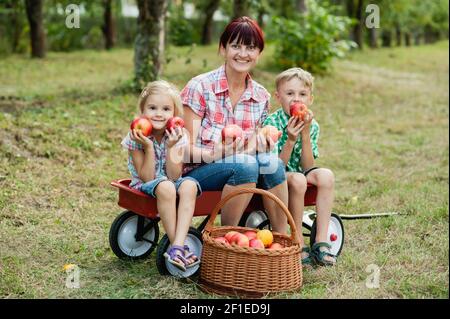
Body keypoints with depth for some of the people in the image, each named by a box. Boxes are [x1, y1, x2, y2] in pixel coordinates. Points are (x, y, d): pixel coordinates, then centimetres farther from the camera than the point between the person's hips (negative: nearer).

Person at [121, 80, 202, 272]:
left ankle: (177, 247, -38)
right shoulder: (136, 137, -14)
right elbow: (147, 177, -16)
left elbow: (174, 176, -13)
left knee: (189, 185, -31)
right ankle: (180, 247, -28)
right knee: (165, 187, -36)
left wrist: (171, 146, -23)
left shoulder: (178, 135, -7)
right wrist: (149, 147, -26)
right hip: (144, 187, -3)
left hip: (171, 183, 3)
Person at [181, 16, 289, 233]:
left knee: (272, 162, -27)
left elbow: (254, 146, 14)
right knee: (245, 165, -32)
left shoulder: (261, 96, 6)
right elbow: (187, 148, -10)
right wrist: (216, 154, -30)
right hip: (197, 173, -4)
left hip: (246, 169, 4)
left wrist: (259, 141, -11)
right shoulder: (200, 87, -8)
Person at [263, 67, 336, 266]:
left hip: (298, 174, 5)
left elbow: (307, 166, -10)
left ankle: (321, 242, -20)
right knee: (297, 180, -34)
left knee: (326, 175, -22)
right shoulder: (271, 123, -17)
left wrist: (305, 134, -21)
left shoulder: (312, 125, -3)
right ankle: (298, 242, -21)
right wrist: (290, 140, -31)